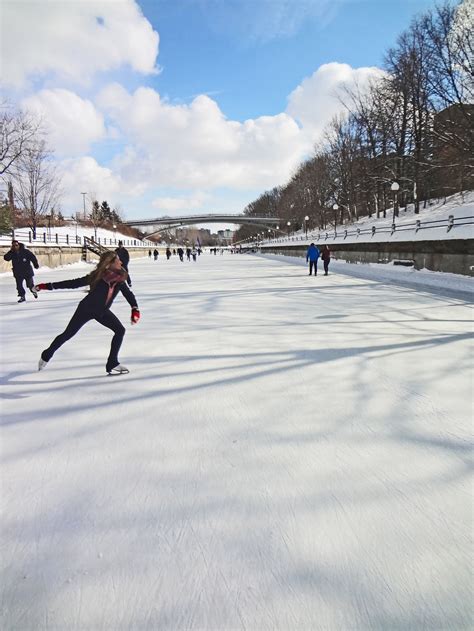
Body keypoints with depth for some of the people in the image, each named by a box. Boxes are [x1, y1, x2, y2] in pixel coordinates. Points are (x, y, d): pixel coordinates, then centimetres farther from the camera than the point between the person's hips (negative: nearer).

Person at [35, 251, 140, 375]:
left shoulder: (119, 279, -19)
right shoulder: (97, 277, -33)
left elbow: (128, 294, -9)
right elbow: (73, 283, -27)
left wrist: (135, 309, -27)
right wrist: (48, 286, -25)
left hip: (102, 311, 5)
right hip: (86, 309, -4)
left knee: (120, 330, -8)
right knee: (68, 334, 9)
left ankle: (112, 364, 2)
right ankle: (46, 355, 36)